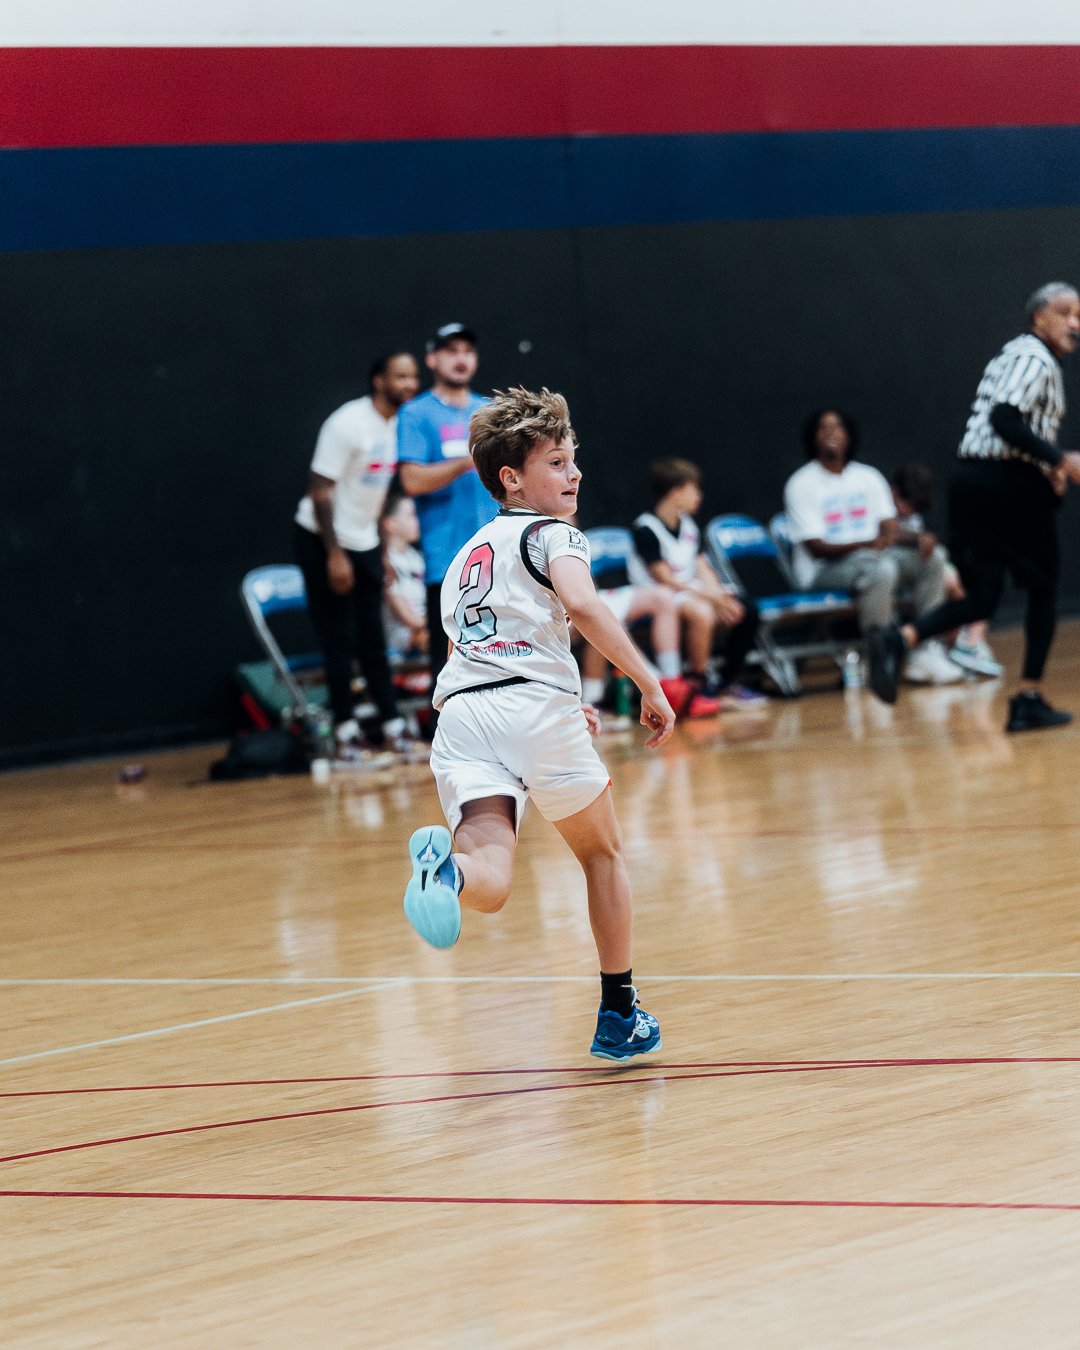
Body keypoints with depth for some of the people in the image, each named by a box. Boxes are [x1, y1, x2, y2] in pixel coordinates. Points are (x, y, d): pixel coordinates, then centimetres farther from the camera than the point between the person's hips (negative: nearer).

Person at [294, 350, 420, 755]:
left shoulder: (401, 425, 2)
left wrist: (385, 550, 8)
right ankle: (345, 730, 5)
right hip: (324, 540, -6)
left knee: (372, 638, 7)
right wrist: (334, 555, -21)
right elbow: (319, 491, -20)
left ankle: (392, 725, 9)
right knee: (339, 639, -2)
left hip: (364, 541, 7)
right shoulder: (348, 424, -20)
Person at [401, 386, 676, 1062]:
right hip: (535, 707, -4)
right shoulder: (553, 534, 8)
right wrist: (651, 685, -11)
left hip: (460, 712, 4)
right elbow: (582, 605, -13)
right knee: (603, 852, 21)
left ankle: (447, 867, -50)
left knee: (489, 884, -14)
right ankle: (619, 1017, 24)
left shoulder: (466, 556, 31)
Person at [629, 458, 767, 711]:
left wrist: (723, 598, -12)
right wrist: (711, 597, -21)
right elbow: (665, 579, -18)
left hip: (692, 593, 8)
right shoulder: (646, 529, -13)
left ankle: (728, 683, 1)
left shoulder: (688, 526, 13)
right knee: (702, 613, -36)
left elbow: (703, 570, 8)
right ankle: (699, 685, -23)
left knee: (745, 611, -9)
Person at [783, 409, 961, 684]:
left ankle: (925, 652, -18)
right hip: (823, 571, -6)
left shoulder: (868, 477, 14)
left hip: (873, 556, 6)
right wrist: (864, 545, -26)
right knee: (880, 568, -36)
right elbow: (817, 547, -12)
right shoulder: (801, 484, -5)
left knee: (933, 557, -15)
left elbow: (889, 526, 7)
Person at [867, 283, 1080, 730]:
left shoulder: (1013, 355, 22)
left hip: (973, 477, 8)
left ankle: (900, 639, -19)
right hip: (1013, 485, -8)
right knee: (1043, 589, 8)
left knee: (980, 597, 6)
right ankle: (1029, 700, 10)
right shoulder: (1036, 360, -9)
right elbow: (1005, 420, -23)